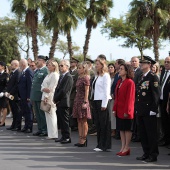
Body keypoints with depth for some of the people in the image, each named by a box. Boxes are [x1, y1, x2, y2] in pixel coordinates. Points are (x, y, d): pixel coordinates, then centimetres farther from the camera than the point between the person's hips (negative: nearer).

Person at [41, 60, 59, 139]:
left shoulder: (55, 75, -9)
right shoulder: (48, 75, 20)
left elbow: (51, 88, -14)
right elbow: (43, 85, 17)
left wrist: (47, 97, -16)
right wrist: (43, 89, -5)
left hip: (50, 97, -9)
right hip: (45, 96, 9)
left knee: (51, 115, -8)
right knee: (48, 115, 8)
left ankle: (53, 134, -6)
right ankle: (50, 133, 11)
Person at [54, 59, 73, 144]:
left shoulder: (68, 77, -13)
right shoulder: (61, 76, 18)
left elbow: (63, 90, -18)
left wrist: (56, 99, -10)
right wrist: (55, 98, 4)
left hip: (64, 102, -9)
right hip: (59, 102, 9)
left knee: (65, 120, -4)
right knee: (61, 120, 12)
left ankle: (67, 137, 1)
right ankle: (63, 136, 18)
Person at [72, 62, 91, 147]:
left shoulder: (86, 78, -10)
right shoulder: (79, 78, 14)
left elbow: (86, 91, -13)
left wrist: (85, 102, -18)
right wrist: (76, 101, 14)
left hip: (83, 101, -9)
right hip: (77, 100, 9)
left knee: (84, 121, -2)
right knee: (79, 121, 9)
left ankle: (84, 140, 3)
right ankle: (80, 139, 13)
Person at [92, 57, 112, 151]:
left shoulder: (105, 76, -8)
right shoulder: (97, 76, 16)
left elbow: (106, 91, -13)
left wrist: (104, 104, -16)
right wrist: (92, 100, 11)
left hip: (103, 101, -8)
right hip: (96, 101, 8)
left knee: (104, 123, -3)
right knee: (98, 123, 10)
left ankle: (104, 145, 2)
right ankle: (100, 144, 16)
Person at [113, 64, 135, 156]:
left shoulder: (130, 82, -13)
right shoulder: (119, 82, 12)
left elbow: (130, 98, -15)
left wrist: (127, 111, -16)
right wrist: (114, 109, 9)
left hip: (126, 110, -8)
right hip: (119, 110, 8)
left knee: (127, 128, 1)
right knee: (121, 128, 11)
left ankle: (127, 148, 8)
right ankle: (123, 147, 19)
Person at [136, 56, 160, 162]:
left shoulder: (153, 77, -9)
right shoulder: (141, 77, 16)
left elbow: (156, 94, -13)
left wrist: (153, 109, -17)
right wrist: (137, 108, 15)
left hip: (149, 111, -8)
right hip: (141, 111, 8)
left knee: (151, 134, -2)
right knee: (143, 134, 12)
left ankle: (153, 155, 5)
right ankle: (146, 153, 20)